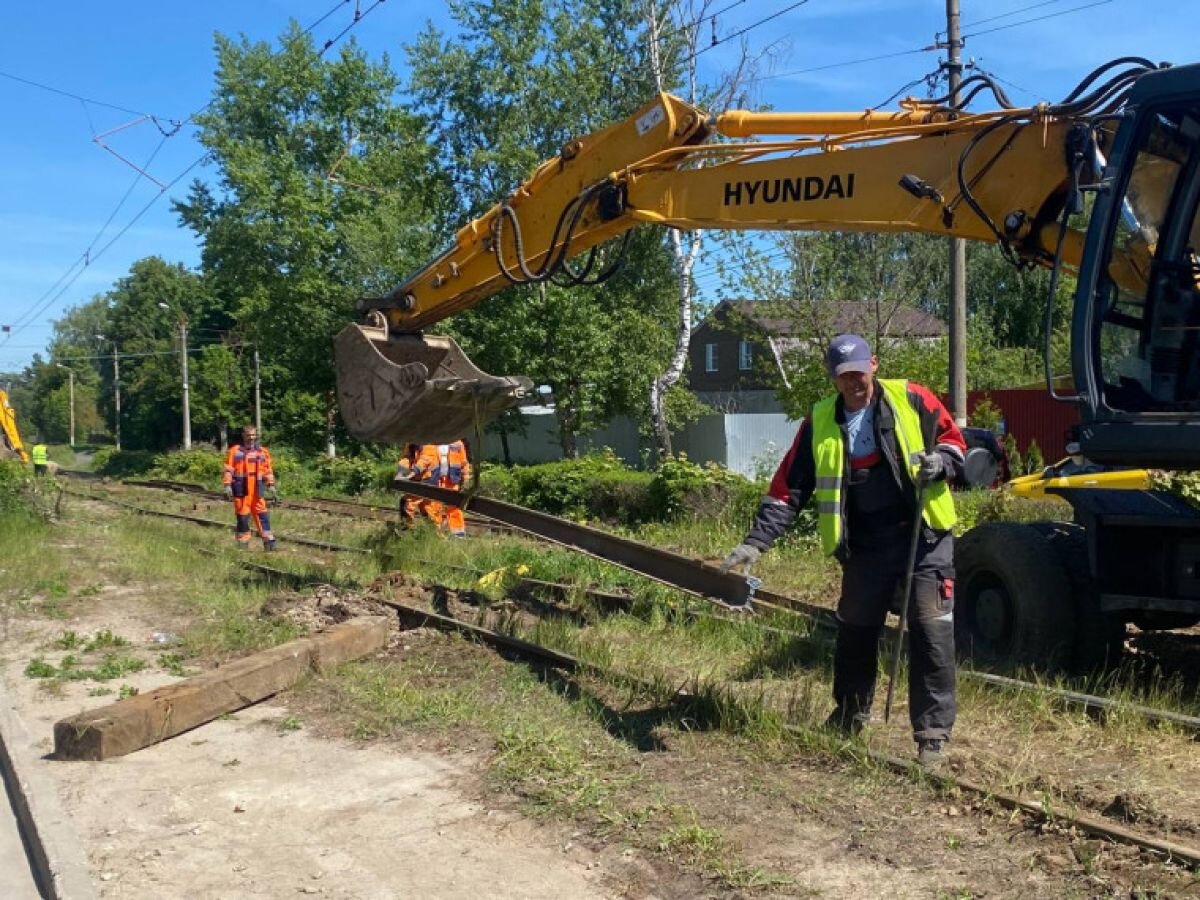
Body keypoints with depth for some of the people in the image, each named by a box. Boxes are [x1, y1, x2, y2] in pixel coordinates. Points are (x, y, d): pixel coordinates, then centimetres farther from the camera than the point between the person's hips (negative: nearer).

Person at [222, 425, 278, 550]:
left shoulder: (262, 451, 11)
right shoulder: (235, 451, 1)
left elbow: (268, 470, 15)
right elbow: (228, 470, 0)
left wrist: (271, 486, 9)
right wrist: (227, 486, -8)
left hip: (257, 491, 2)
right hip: (241, 491, -2)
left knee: (262, 515, -2)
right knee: (242, 517, 2)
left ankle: (269, 542, -1)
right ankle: (243, 544, 11)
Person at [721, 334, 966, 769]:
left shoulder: (912, 400, -4)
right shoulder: (820, 423, 2)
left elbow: (953, 439, 9)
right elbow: (788, 488, 0)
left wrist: (941, 461, -14)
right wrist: (757, 541, -7)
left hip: (924, 539, -3)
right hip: (865, 548, 3)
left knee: (932, 632, -6)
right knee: (854, 633, 15)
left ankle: (933, 734, 5)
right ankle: (848, 719, 36)